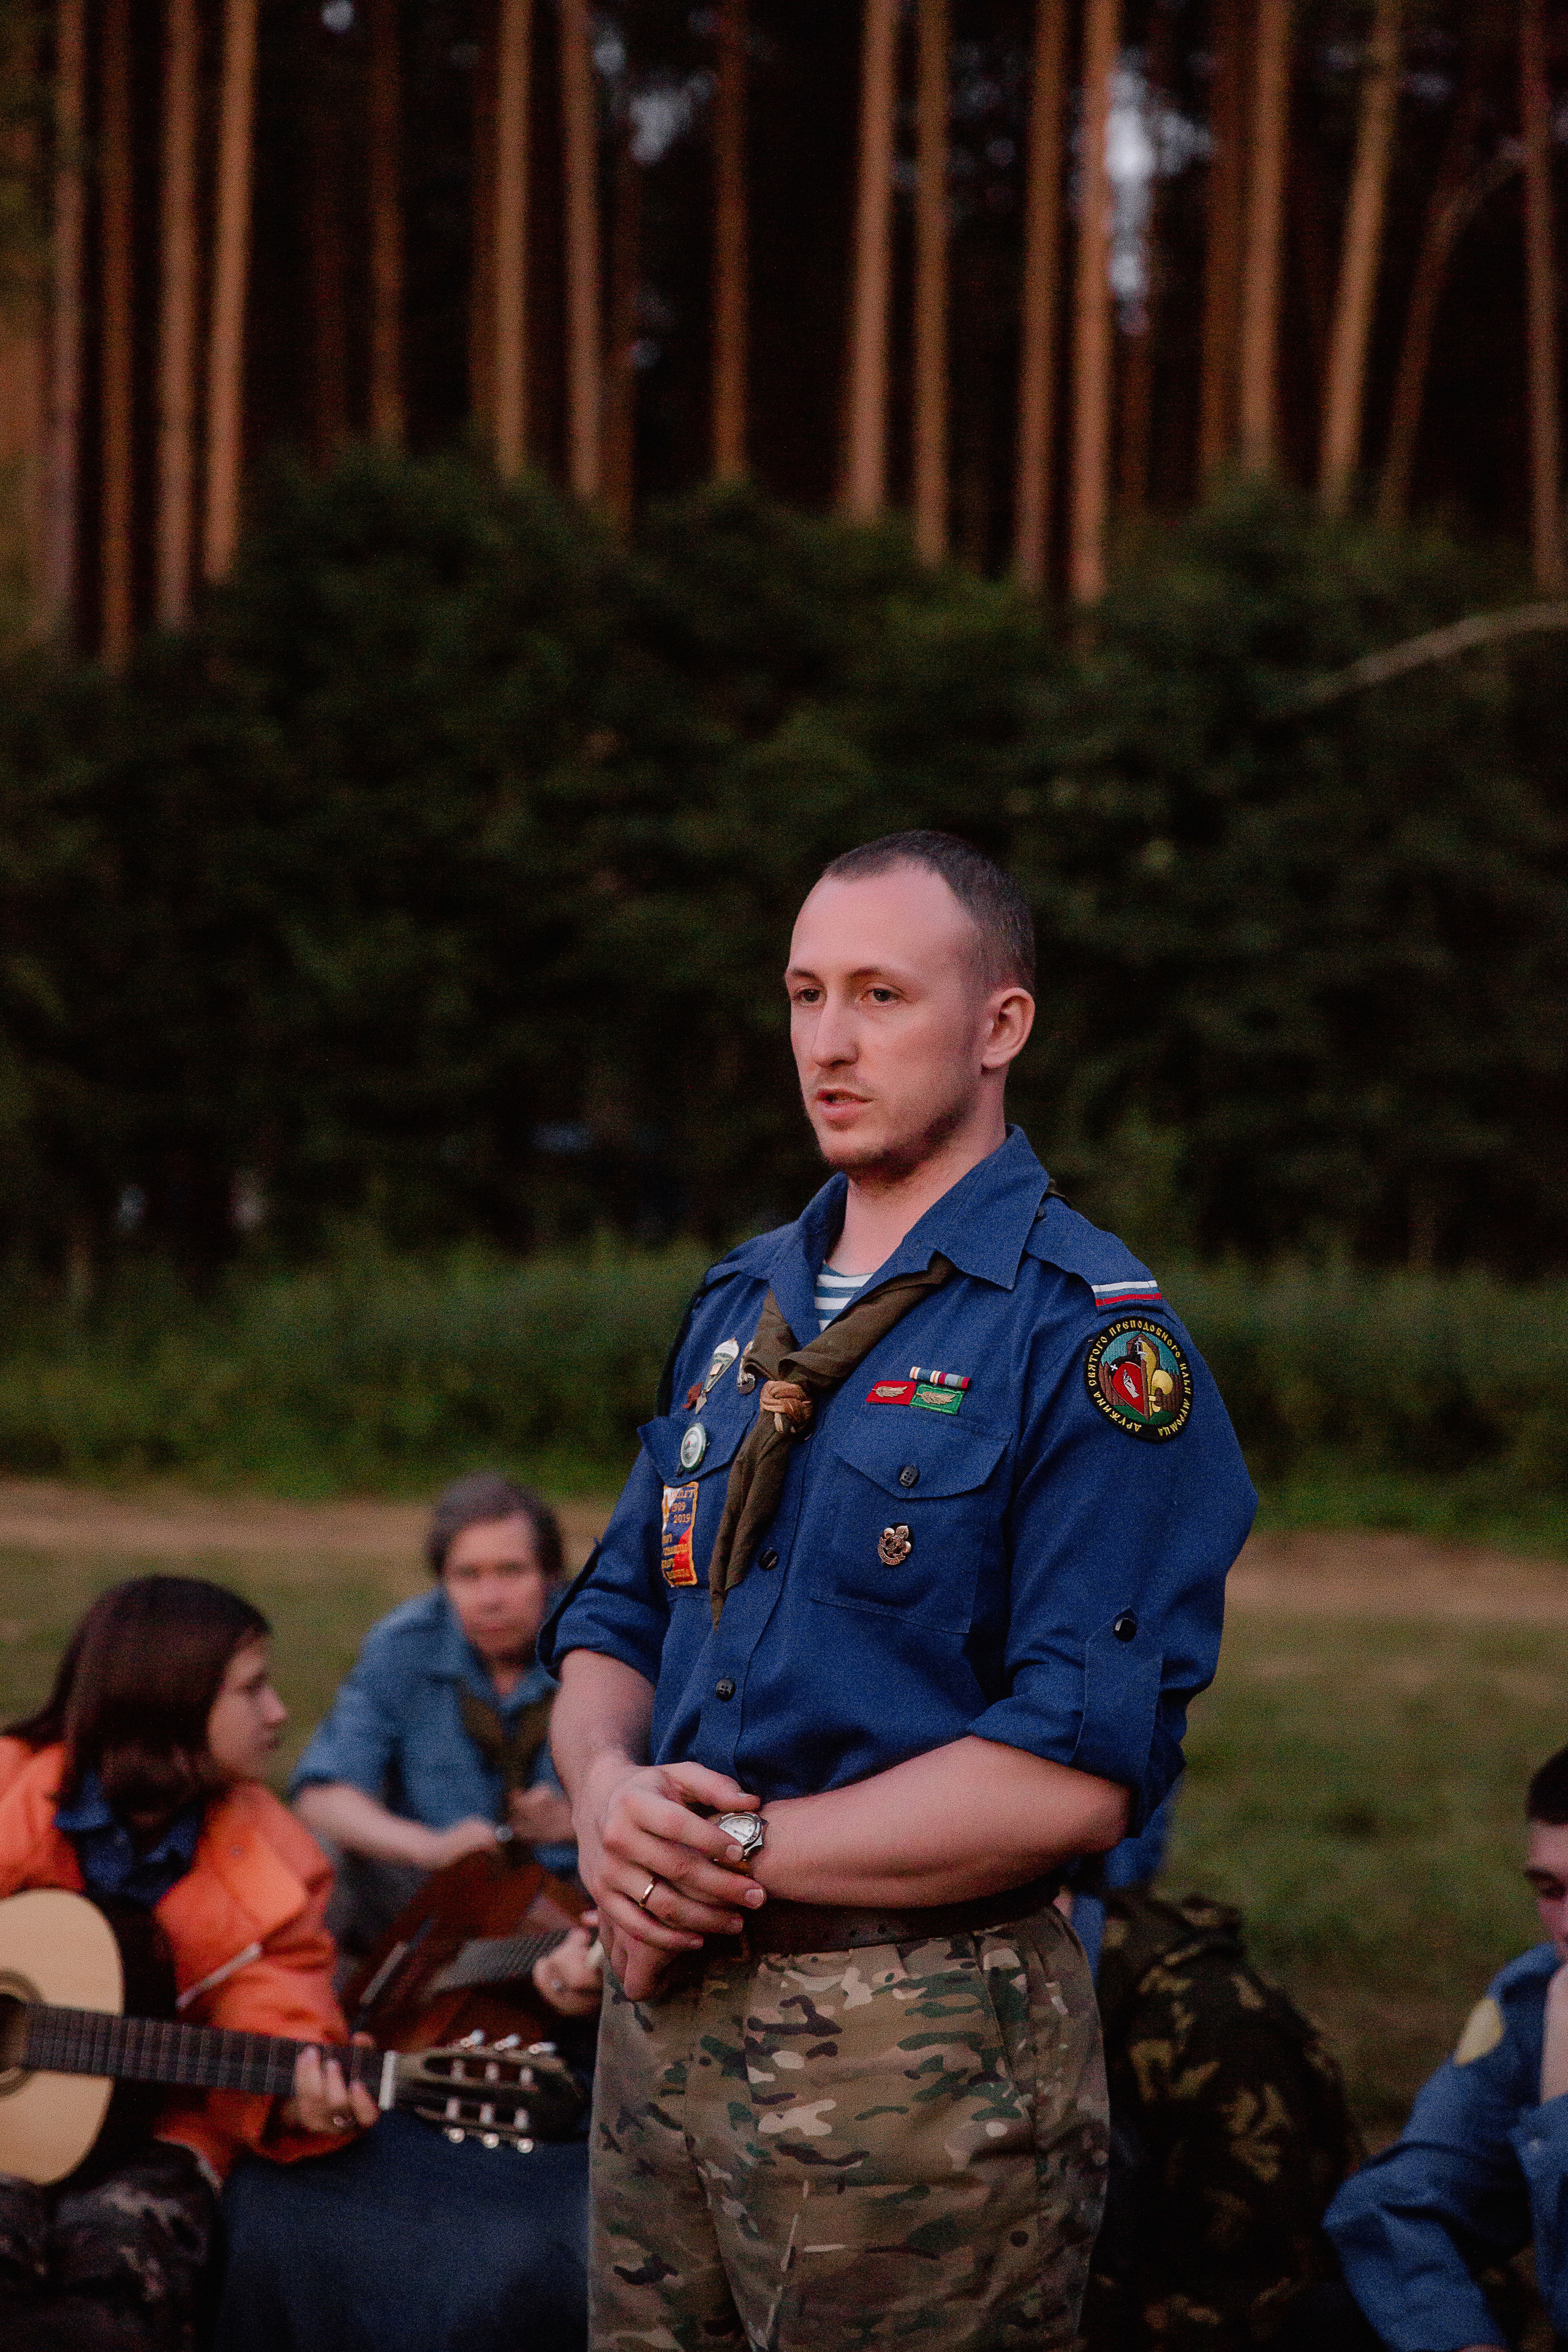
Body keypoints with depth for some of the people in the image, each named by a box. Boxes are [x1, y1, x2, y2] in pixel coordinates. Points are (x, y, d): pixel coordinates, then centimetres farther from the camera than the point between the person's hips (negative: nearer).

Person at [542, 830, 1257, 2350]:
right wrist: (608, 1793, -7)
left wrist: (744, 1854, -16)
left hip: (920, 2053, -7)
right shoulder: (742, 1306, 14)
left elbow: (1078, 1776, -18)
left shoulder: (1088, 1339, -11)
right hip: (664, 2020, 7)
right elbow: (613, 1622, 16)